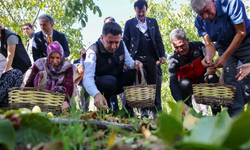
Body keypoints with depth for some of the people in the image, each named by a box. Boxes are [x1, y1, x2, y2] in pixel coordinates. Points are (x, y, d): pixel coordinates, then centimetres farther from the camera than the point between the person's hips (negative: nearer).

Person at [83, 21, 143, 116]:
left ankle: (128, 110, -9)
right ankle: (105, 111, -13)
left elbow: (128, 61, 5)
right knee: (109, 81, -40)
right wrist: (96, 94, -56)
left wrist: (134, 64, -23)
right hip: (101, 87, -6)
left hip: (118, 84, 6)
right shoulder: (93, 51, -24)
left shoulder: (121, 45, -5)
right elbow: (88, 77, -35)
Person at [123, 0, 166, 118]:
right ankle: (143, 110, 0)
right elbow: (125, 41, 6)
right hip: (136, 57, -1)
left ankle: (155, 110, 6)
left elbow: (158, 39, 11)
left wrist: (162, 55, 1)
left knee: (153, 84, 1)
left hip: (151, 57, 2)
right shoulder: (129, 23, 10)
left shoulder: (153, 22, 15)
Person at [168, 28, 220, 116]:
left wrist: (211, 67, -43)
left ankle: (216, 110, -18)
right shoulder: (173, 60, -20)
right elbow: (173, 83, -31)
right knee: (184, 84, -35)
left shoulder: (199, 46, -13)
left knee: (213, 77, -29)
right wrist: (181, 102, -46)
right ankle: (187, 112, -16)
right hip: (188, 84, -1)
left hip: (202, 81, 2)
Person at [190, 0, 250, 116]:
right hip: (224, 46, 3)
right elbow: (209, 44, -13)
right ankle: (236, 115, -6)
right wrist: (209, 56, -37)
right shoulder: (199, 21, -16)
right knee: (229, 77, -9)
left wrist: (225, 56, -32)